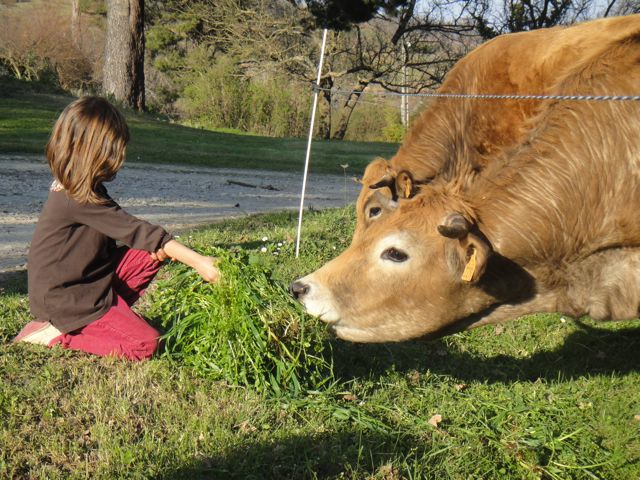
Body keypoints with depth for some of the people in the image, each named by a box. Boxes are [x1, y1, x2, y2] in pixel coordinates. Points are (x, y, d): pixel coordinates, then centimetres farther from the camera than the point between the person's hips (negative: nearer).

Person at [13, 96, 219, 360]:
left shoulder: (69, 188, 5)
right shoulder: (79, 199, -26)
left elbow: (121, 229, 7)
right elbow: (134, 229, -27)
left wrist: (157, 246, -12)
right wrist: (196, 261, -26)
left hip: (87, 277, 10)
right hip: (65, 296, -10)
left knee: (150, 255, 2)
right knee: (145, 344, -15)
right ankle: (56, 334, -5)